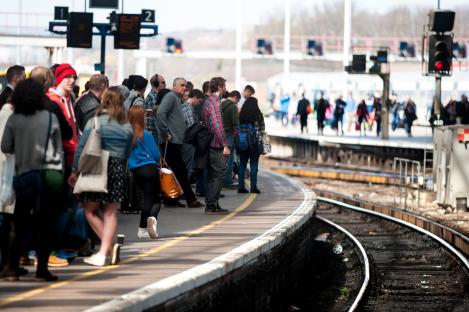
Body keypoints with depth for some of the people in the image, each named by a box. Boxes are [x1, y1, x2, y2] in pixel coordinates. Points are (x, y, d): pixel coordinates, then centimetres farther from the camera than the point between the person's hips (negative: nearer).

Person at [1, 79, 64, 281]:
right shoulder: (50, 118, 1)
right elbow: (59, 148, 6)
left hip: (25, 176, 1)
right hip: (50, 175, -1)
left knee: (21, 224, 8)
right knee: (46, 226, 3)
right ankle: (42, 270, 1)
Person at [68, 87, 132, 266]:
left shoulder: (94, 122, -6)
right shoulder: (127, 127, 6)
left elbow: (81, 148, -6)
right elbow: (127, 153, 8)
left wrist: (75, 171, 1)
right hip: (117, 170, 3)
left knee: (90, 210, 8)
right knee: (111, 212, 5)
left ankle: (110, 246, -5)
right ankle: (104, 252, -2)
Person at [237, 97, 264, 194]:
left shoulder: (241, 115, -2)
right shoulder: (258, 115, -8)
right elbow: (262, 128, -2)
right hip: (255, 143, -2)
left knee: (242, 165, 9)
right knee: (254, 165, 3)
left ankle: (241, 187, 9)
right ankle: (253, 187, 2)